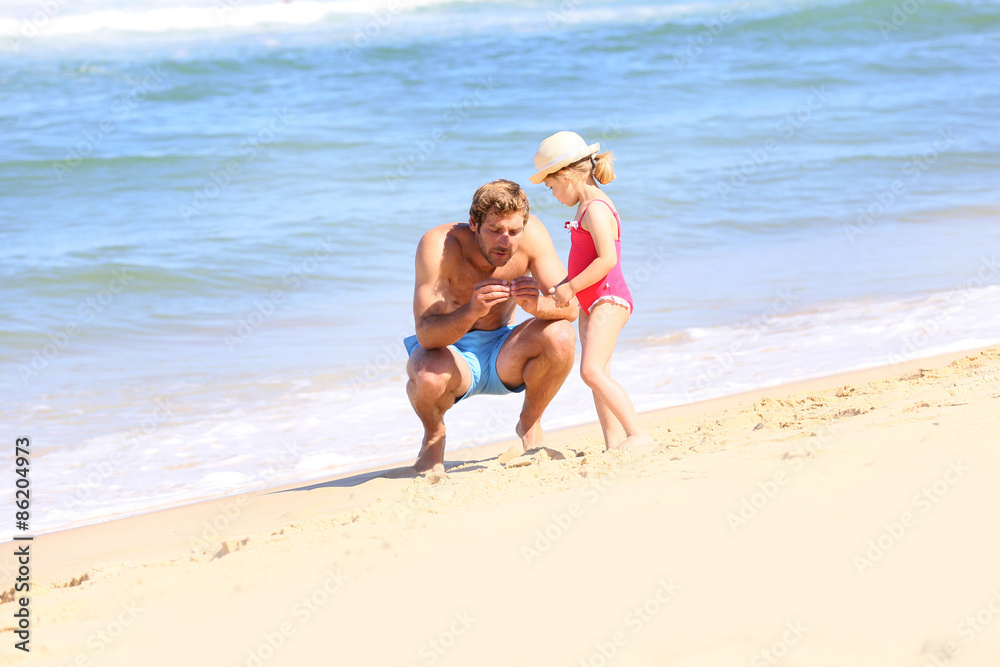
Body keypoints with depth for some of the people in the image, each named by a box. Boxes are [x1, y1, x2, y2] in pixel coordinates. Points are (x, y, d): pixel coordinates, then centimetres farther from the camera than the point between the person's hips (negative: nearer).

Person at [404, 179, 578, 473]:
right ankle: (434, 434, 0)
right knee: (428, 375, -38)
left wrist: (537, 304, -41)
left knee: (560, 337, -27)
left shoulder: (531, 233, -17)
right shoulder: (438, 245, -27)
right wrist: (472, 311, -52)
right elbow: (426, 334, -33)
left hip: (500, 355, 3)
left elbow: (571, 307, -18)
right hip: (451, 353, -3)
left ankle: (530, 425, 2)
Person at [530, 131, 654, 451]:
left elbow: (607, 259, -26)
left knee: (592, 370, -20)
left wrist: (571, 287, -19)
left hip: (608, 299, -11)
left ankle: (638, 434, -22)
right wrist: (559, 286, 13)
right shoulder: (588, 206, 17)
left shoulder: (595, 208, -16)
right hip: (592, 304, 11)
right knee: (597, 376, 7)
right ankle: (614, 444, 7)